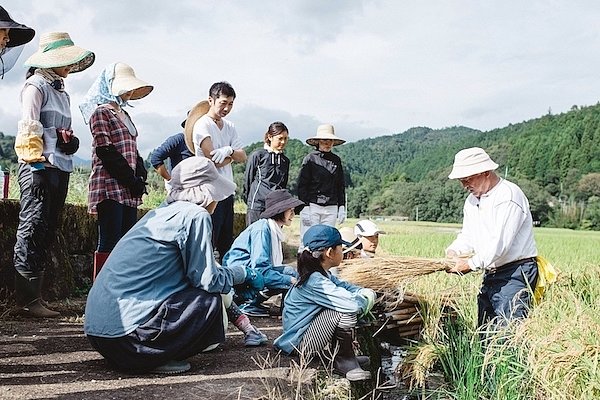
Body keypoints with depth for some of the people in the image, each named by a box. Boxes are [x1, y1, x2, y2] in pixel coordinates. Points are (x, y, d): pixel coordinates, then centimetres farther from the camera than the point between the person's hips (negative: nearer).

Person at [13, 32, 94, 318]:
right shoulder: (36, 85, -2)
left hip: (61, 167, 9)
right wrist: (32, 152, -23)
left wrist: (70, 141, 10)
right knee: (33, 226, -9)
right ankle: (27, 299, -6)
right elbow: (29, 123, -13)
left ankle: (34, 295, 15)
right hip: (38, 166, -9)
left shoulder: (62, 93, 23)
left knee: (48, 231, 8)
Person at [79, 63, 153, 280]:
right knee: (110, 244, -9)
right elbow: (106, 152, -13)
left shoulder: (124, 114, 22)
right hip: (110, 187, -8)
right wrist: (132, 180, -14)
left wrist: (141, 175, 2)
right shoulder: (101, 112, -3)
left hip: (129, 191, 8)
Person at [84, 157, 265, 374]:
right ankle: (155, 360, -3)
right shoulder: (195, 215, -10)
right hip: (125, 331, -9)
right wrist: (244, 272, 9)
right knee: (211, 301, -2)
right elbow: (209, 280, -9)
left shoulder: (162, 211, 15)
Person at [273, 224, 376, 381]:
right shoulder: (315, 281, -27)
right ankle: (344, 362, -5)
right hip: (301, 344, -10)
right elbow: (353, 305, -33)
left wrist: (364, 292, -10)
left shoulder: (322, 274, 5)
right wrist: (364, 301, -9)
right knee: (346, 312, -26)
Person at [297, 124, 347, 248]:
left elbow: (341, 185, 18)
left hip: (331, 208, 4)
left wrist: (342, 207, 12)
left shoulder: (336, 160, 13)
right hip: (312, 206, -4)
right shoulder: (310, 159, -2)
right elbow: (302, 185, -4)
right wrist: (305, 208, -10)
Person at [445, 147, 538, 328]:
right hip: (490, 275, 9)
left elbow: (500, 242, -22)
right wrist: (453, 252, -7)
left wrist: (472, 264, -19)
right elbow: (468, 236, 13)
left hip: (515, 274, -9)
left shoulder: (508, 195, -15)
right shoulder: (472, 200, 14)